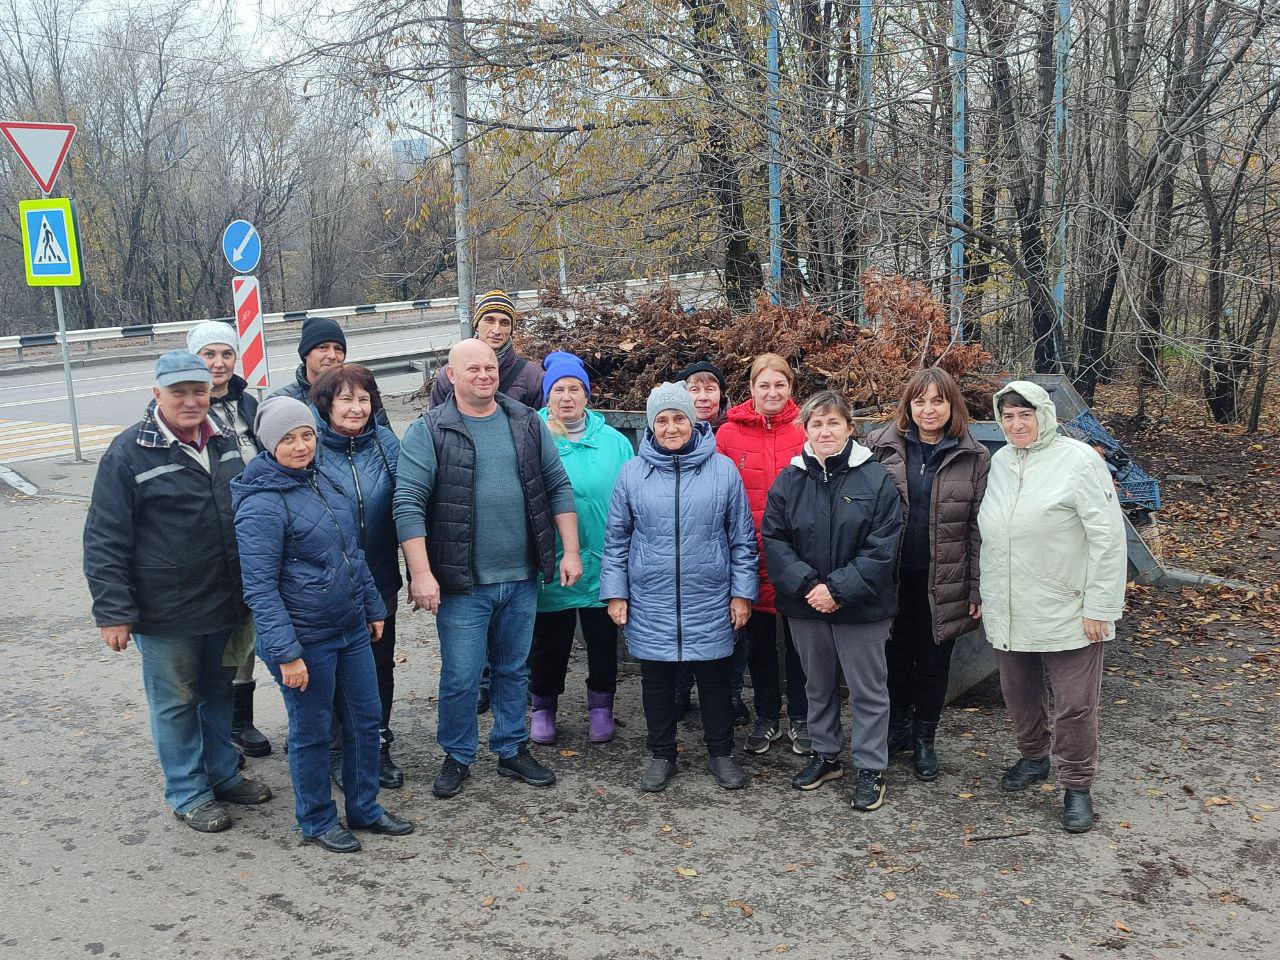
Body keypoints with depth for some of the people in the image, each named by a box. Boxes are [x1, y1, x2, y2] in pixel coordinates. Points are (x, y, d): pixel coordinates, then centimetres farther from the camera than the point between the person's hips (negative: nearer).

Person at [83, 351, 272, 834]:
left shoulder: (223, 440, 4)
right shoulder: (128, 453, -14)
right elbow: (104, 541, -12)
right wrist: (113, 611, -15)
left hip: (225, 603, 6)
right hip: (165, 613, -6)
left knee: (220, 692, 20)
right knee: (175, 702, 8)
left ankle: (223, 774, 37)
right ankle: (188, 793, 24)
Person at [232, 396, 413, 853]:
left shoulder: (322, 481, 6)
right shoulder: (261, 504, -18)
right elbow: (260, 588, -19)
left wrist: (373, 607, 18)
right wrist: (286, 653, -21)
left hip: (352, 628, 8)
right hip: (306, 639, -7)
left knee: (365, 720, 16)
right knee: (311, 731, 9)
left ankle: (364, 808, 33)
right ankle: (317, 821, 28)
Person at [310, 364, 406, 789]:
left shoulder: (387, 444, -2)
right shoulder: (309, 448, -11)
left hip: (380, 581, 3)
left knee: (380, 665, 15)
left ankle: (379, 747, 33)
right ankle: (337, 753, 29)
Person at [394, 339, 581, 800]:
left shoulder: (527, 424, 6)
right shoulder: (429, 431, -7)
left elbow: (559, 488, 9)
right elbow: (408, 503, -12)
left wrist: (571, 551, 3)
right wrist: (421, 574, -18)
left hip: (521, 577, 4)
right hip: (462, 583, -3)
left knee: (515, 670, 16)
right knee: (460, 677, 3)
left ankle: (512, 750, 32)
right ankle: (457, 757, 24)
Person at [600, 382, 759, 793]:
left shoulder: (723, 470, -2)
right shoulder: (632, 473, 0)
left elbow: (743, 538, 2)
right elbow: (616, 539, 5)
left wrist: (742, 592, 0)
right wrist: (615, 593, 2)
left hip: (710, 605, -1)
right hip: (650, 606, 1)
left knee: (715, 681, 12)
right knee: (656, 683, 12)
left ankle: (721, 753, 29)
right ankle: (662, 755, 29)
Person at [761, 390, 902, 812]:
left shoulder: (875, 479, -8)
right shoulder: (789, 480, 1)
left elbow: (882, 549, -12)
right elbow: (774, 540, -3)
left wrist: (838, 589, -18)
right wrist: (807, 586, -16)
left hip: (861, 608, -3)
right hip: (805, 605, 3)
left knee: (868, 691, 6)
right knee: (818, 685, 18)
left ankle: (870, 769, 20)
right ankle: (825, 754, 35)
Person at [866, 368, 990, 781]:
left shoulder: (973, 458, -1)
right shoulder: (882, 447, -2)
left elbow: (979, 527, 0)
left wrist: (978, 589, -3)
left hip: (942, 580, 0)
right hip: (892, 575, 1)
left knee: (933, 658, 10)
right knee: (896, 652, 12)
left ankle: (924, 738, 28)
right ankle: (897, 726, 34)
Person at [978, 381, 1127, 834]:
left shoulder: (1079, 461, -12)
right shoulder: (1000, 461, 7)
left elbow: (1108, 538, -13)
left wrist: (1099, 607, -15)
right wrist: (986, 592, 17)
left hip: (1066, 614, -6)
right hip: (1008, 613, 6)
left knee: (1074, 705, 2)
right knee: (1018, 694, 18)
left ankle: (1077, 786, 19)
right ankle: (1033, 757, 40)